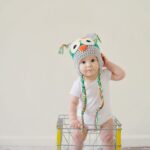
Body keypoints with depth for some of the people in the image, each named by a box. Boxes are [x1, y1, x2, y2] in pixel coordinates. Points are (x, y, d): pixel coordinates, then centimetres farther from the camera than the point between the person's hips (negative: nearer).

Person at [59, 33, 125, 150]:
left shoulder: (104, 75, -17)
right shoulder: (78, 84, -25)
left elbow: (121, 75, -18)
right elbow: (73, 103, -22)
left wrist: (108, 63, -20)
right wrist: (73, 119, -36)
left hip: (104, 117, 1)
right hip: (84, 118, -1)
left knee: (107, 138, 2)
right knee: (77, 137, 6)